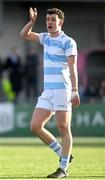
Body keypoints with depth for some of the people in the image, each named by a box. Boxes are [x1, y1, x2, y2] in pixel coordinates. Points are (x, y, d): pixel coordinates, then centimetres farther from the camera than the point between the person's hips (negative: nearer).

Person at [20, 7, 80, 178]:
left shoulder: (68, 42, -5)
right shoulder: (46, 38, 17)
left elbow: (72, 68, -12)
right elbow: (24, 35, 20)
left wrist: (75, 91, -21)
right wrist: (32, 21, 2)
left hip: (62, 90, -7)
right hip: (47, 92, 8)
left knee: (64, 129, -5)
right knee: (36, 126, 0)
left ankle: (63, 169, -1)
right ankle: (63, 154, 13)